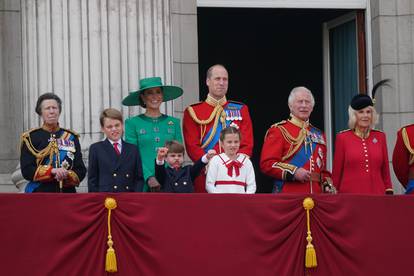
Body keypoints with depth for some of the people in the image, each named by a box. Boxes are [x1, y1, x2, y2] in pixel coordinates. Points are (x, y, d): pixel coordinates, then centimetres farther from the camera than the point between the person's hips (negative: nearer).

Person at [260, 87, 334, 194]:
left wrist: (328, 185, 6)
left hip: (316, 196, 5)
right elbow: (267, 164, -8)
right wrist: (294, 172, -17)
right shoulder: (279, 131, 1)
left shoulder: (318, 135, 19)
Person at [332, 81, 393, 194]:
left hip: (377, 193, 2)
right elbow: (336, 172, 5)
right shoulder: (342, 137, 1)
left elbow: (385, 170, 14)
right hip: (350, 194, -2)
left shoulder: (380, 136, 9)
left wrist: (389, 192, 9)